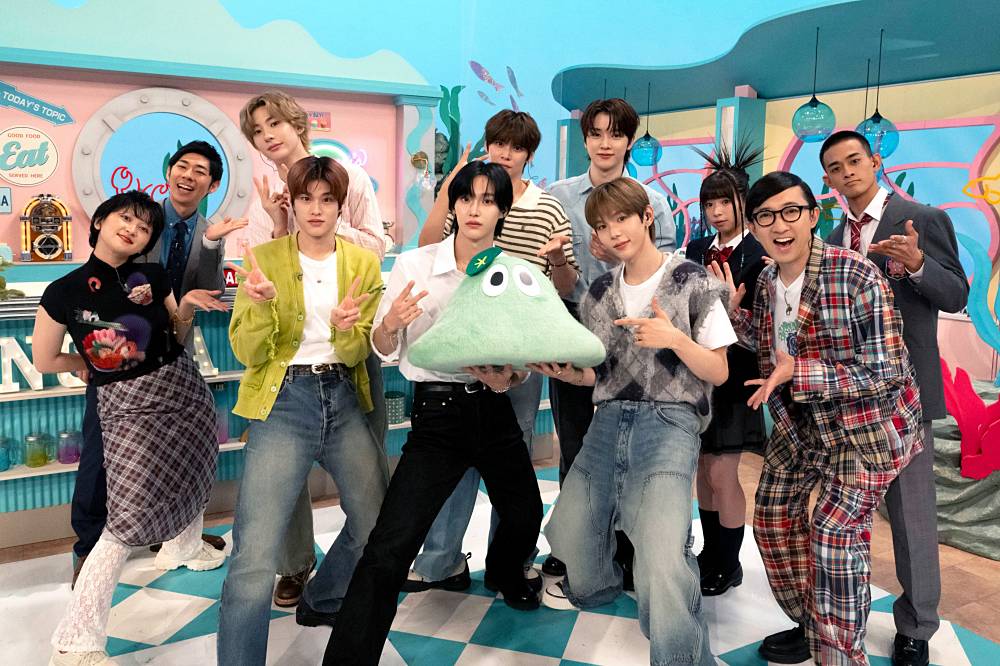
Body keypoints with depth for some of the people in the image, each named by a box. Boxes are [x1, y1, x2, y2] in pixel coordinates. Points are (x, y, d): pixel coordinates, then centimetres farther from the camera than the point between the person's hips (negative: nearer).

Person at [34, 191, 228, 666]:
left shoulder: (154, 277, 0)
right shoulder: (64, 292, -10)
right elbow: (45, 361, 2)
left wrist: (187, 306, -9)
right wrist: (98, 365, 6)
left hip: (184, 388, 5)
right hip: (126, 404, -5)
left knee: (195, 478, 24)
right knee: (128, 518, -15)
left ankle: (182, 546, 58)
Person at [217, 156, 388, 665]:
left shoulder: (363, 263, 8)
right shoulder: (265, 257, 1)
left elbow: (357, 355, 1)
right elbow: (248, 353, -3)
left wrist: (345, 329, -21)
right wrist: (261, 305, -22)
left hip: (343, 401, 4)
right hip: (282, 401, -3)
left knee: (380, 526, 10)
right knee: (254, 561, -15)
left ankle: (321, 603, 37)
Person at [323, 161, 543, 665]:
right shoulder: (414, 265, -7)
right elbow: (385, 351, -2)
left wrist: (508, 378, -13)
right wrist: (390, 324, -24)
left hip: (494, 411, 4)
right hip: (438, 412, -3)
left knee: (525, 515, 22)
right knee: (388, 549, -14)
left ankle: (503, 572, 58)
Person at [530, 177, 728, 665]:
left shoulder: (692, 281, 0)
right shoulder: (599, 293, 14)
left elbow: (718, 373, 1)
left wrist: (675, 339, -17)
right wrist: (564, 372, -2)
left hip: (669, 422, -5)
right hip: (608, 421, 5)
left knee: (662, 562, -27)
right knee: (568, 537, 8)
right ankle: (597, 585, 44)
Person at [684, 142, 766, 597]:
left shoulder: (759, 254, -9)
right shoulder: (697, 249, 9)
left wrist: (733, 309, -30)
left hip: (732, 372, -6)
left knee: (722, 474, -1)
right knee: (702, 469, 14)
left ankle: (728, 564, 18)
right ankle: (712, 554, 30)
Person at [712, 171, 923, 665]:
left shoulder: (856, 276, -24)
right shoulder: (767, 281, -2)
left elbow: (888, 371, -25)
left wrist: (798, 373, -31)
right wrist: (733, 310, -4)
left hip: (866, 424, -7)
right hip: (801, 420, 8)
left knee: (834, 531, -9)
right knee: (773, 516, 11)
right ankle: (809, 626, 33)